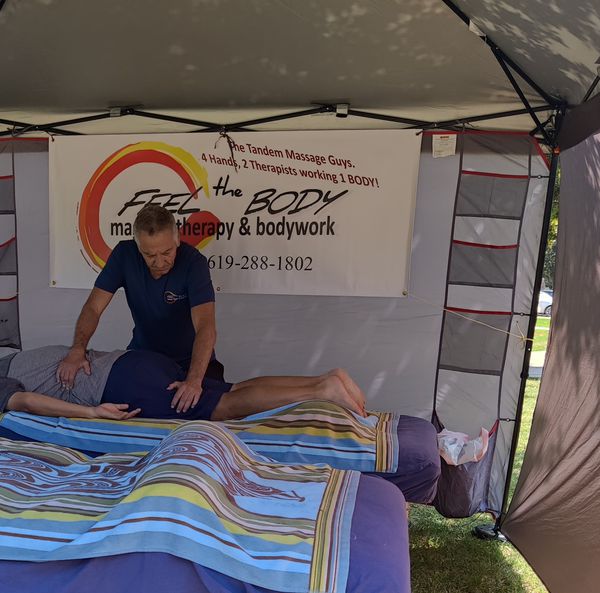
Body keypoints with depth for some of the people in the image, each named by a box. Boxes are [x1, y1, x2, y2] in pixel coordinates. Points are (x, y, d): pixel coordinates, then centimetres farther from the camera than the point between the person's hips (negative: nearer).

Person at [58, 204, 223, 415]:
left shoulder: (193, 262, -26)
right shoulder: (124, 254, -14)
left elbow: (206, 327, -36)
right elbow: (93, 307, -13)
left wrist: (194, 380, -51)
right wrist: (77, 350, -31)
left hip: (190, 360, -3)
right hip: (142, 353, 3)